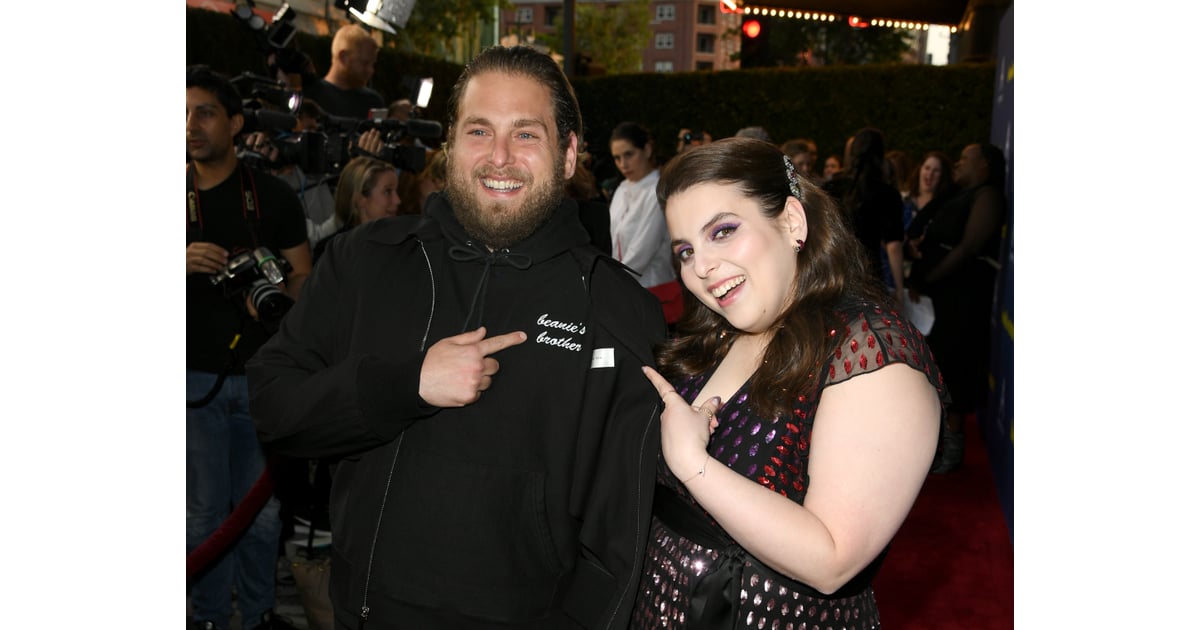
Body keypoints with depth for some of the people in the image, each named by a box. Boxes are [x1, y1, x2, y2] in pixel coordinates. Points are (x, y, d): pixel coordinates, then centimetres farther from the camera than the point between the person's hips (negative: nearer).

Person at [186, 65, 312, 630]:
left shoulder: (272, 195, 4)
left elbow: (305, 277, 3)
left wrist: (275, 299, -19)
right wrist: (184, 264, -17)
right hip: (196, 376, 0)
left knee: (263, 509, 8)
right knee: (204, 512, 6)